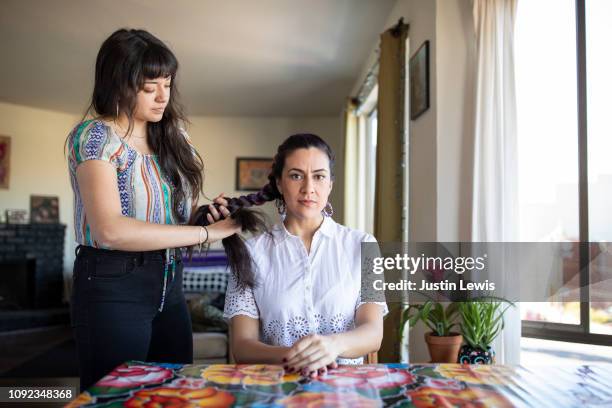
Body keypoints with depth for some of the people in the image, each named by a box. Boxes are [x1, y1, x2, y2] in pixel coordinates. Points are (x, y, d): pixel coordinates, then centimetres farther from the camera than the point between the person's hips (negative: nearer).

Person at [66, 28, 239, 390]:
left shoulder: (171, 137, 10)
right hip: (113, 287, -6)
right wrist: (206, 232, -23)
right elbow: (110, 230, -25)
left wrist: (210, 215, -7)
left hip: (170, 284, 6)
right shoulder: (95, 136, -11)